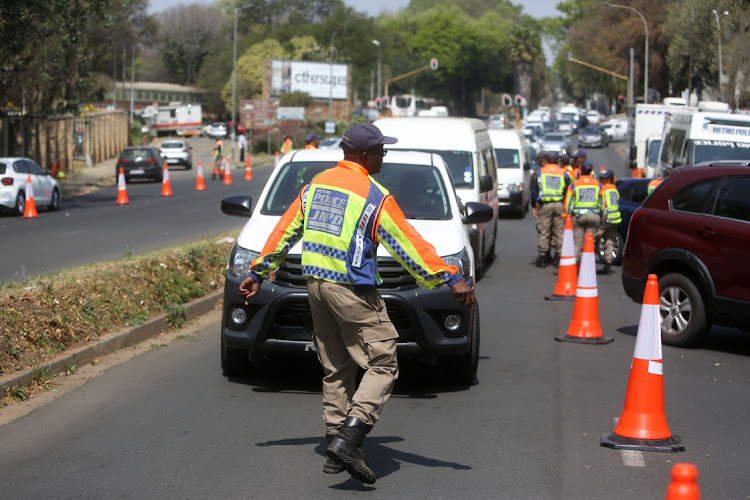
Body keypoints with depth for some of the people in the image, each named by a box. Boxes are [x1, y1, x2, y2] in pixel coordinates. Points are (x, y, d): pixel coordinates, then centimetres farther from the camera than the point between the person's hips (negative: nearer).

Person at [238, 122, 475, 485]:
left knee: (335, 371, 14)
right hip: (352, 291, -8)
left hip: (316, 286, 8)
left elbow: (285, 231, 16)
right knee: (382, 364, -3)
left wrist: (259, 271, 25)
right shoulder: (373, 196, -10)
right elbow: (407, 245, -12)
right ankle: (348, 439, -16)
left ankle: (336, 450, 14)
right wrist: (451, 279, -11)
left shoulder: (316, 185, 11)